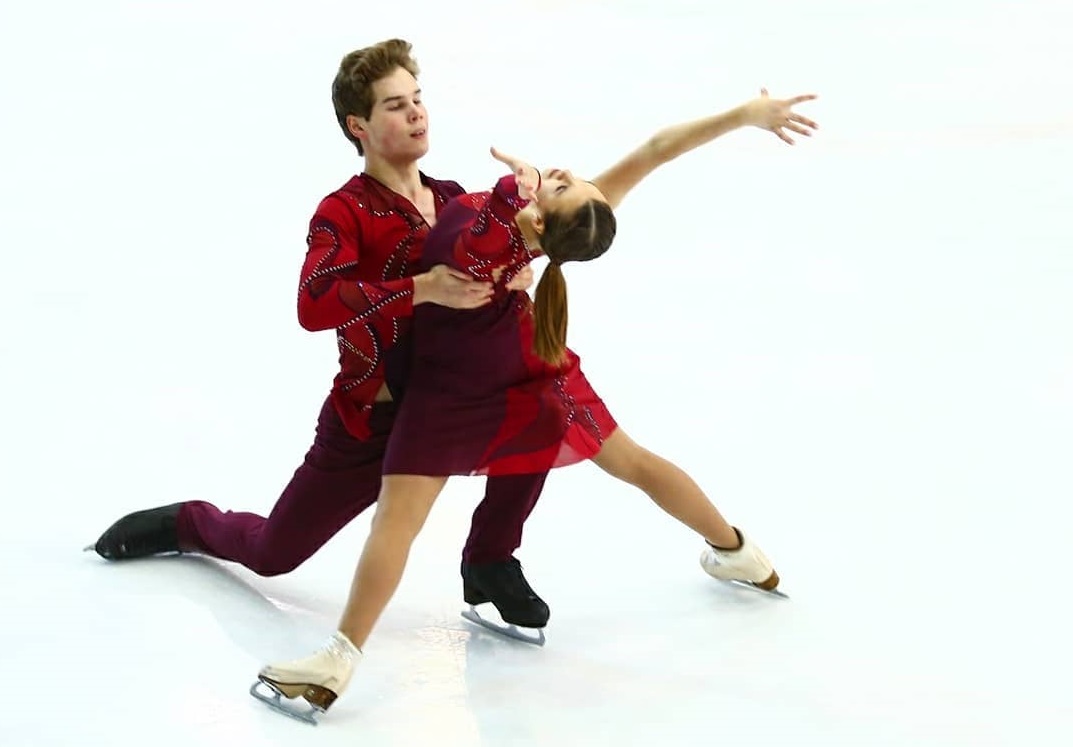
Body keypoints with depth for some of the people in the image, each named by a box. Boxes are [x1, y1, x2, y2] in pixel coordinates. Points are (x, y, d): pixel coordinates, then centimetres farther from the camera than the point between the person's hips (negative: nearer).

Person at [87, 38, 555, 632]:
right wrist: (422, 288, -40)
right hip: (366, 423, -4)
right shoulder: (345, 212, -15)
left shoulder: (454, 201, 1)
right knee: (269, 555, 8)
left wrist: (512, 274, -23)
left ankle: (489, 563, -1)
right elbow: (314, 306, -32)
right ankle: (185, 521, 44)